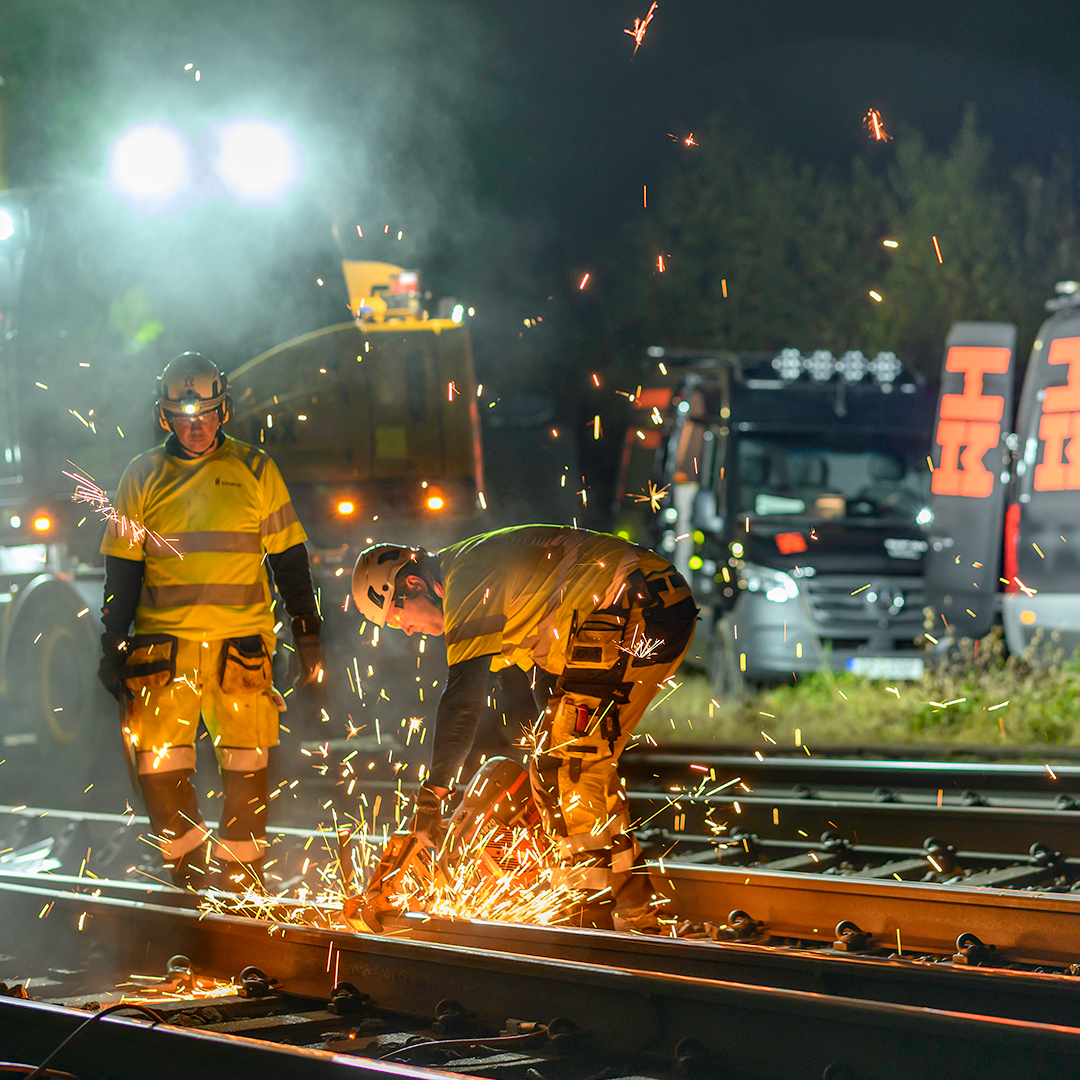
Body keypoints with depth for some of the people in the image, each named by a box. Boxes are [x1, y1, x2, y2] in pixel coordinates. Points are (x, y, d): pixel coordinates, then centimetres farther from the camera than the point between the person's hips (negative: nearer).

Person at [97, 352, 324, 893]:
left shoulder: (254, 470, 8)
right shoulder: (142, 477, 9)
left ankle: (239, 875, 8)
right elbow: (121, 569, 11)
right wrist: (112, 650, 4)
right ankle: (189, 868, 6)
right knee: (158, 764, -8)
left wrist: (308, 638, 6)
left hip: (241, 642, 0)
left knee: (246, 767, -3)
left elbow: (289, 560, 11)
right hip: (163, 641, 1)